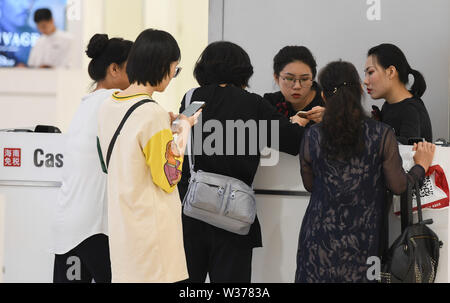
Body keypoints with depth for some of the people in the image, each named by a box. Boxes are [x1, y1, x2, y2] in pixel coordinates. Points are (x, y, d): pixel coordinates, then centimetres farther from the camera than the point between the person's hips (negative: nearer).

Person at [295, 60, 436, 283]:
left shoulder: (312, 137, -7)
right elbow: (399, 186, -4)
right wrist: (422, 165, 14)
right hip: (363, 237, 0)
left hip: (321, 236, 0)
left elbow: (309, 185, 6)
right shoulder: (382, 135, -10)